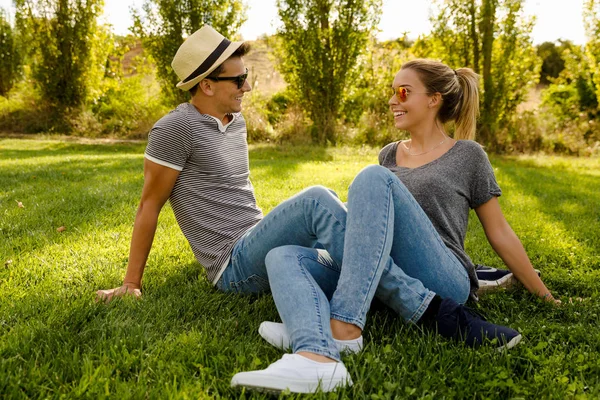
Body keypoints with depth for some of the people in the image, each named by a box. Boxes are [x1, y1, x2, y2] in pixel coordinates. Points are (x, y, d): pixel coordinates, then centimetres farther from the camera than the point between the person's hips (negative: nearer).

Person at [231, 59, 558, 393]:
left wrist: (544, 295, 13)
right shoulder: (389, 155, 23)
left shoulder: (467, 155, 9)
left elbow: (499, 233, 11)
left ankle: (344, 327, -38)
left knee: (374, 177, -25)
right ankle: (317, 358, -49)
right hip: (388, 287, 5)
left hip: (443, 281, -5)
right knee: (282, 256, -18)